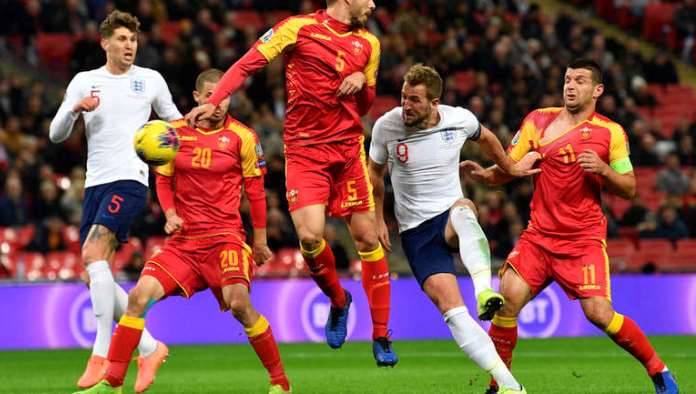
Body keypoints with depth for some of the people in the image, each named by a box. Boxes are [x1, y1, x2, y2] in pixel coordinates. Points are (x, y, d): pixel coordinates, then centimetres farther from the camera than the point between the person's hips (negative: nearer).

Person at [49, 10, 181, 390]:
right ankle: (149, 348, 13)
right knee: (95, 278, 0)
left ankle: (102, 355, -24)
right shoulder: (84, 81, 12)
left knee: (94, 254, -24)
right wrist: (75, 109, -12)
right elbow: (55, 134, 8)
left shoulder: (150, 80, 7)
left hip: (129, 179, -5)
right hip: (95, 183, 5)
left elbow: (174, 122, 18)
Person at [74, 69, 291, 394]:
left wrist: (260, 239, 8)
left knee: (238, 303, -23)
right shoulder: (176, 132, 4)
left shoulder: (242, 137, -2)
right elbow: (163, 179, 15)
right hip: (183, 237, 3)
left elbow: (255, 190, 5)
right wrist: (170, 214, -3)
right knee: (140, 295, -11)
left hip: (225, 236, -3)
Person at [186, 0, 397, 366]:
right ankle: (338, 301, 13)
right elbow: (246, 64, -3)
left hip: (348, 147, 4)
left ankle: (381, 337, 11)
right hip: (303, 151, -4)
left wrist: (362, 81, -2)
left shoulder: (368, 43, 12)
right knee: (310, 236, -19)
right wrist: (212, 102, -14)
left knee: (367, 237, 0)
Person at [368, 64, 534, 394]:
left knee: (463, 208, -40)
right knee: (451, 308, -20)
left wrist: (511, 168, 27)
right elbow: (374, 172, 11)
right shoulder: (387, 126, -7)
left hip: (450, 218, 0)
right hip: (415, 230, 0)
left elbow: (485, 138, 20)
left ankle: (484, 292, -58)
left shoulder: (460, 119, -6)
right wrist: (377, 219, 6)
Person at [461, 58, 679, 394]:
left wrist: (603, 170, -15)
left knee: (598, 313, -15)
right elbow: (506, 171, 8)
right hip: (539, 234, 3)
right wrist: (481, 173, -13)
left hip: (584, 237, -3)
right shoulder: (538, 121, 6)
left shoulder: (610, 133, 1)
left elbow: (629, 190, 4)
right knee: (508, 298, -16)